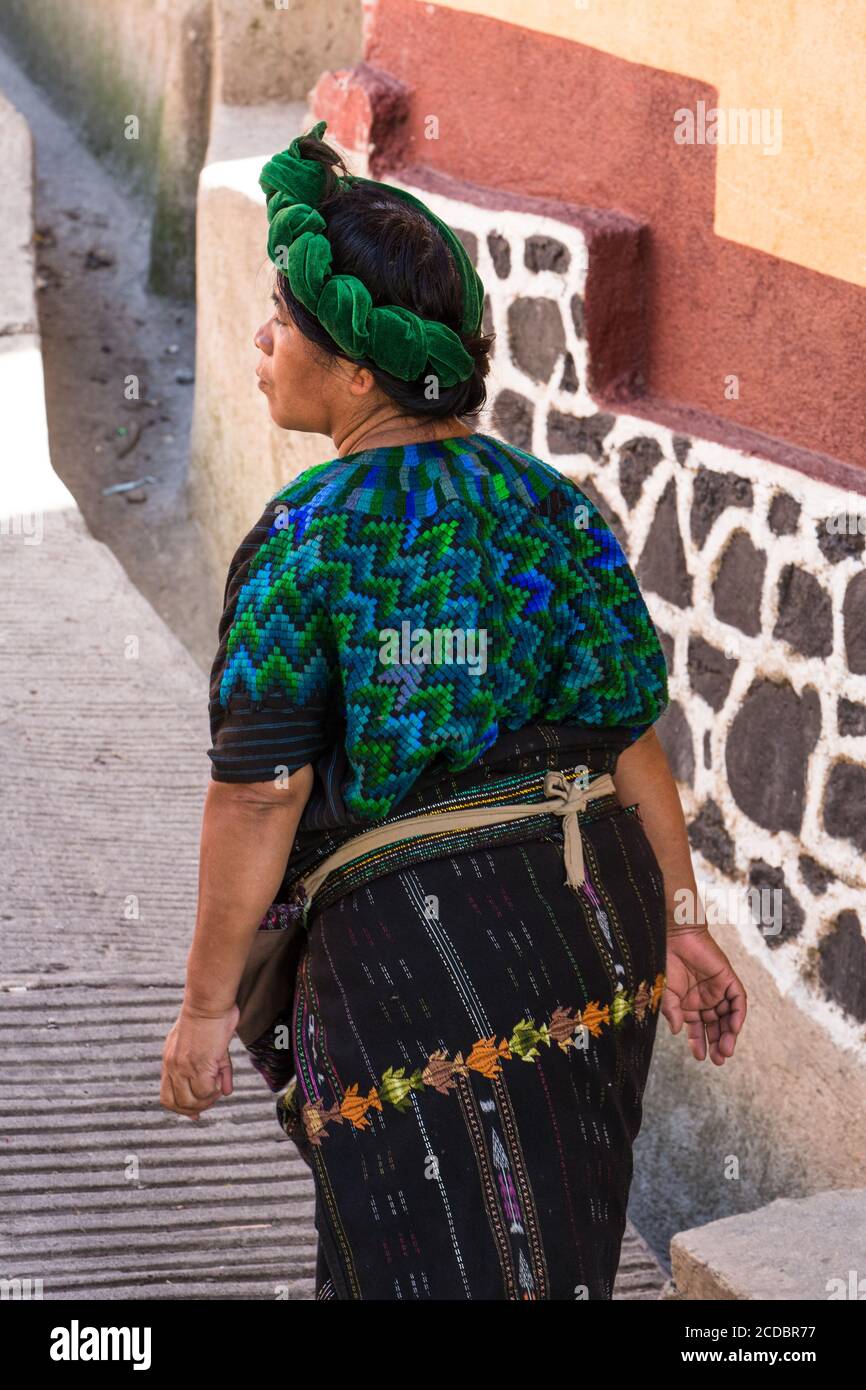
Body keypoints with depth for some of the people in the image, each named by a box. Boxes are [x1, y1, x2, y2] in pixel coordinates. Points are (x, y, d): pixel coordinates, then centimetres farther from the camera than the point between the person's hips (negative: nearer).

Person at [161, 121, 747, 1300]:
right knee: (553, 1245, 23)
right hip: (595, 920, 6)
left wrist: (208, 1002, -8)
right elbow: (630, 732, 3)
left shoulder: (304, 537, -13)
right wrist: (681, 918, 12)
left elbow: (262, 793, -15)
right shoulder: (548, 504, 2)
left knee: (435, 1262, 8)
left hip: (406, 939, -6)